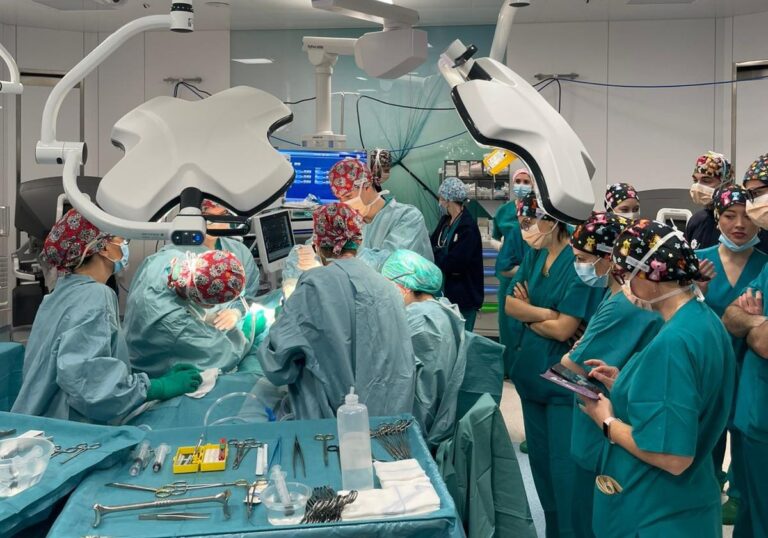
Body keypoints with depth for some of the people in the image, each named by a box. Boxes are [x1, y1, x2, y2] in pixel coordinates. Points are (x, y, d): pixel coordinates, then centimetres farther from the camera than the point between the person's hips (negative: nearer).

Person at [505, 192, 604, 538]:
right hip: (531, 373, 8)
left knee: (565, 468, 0)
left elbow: (563, 328, -21)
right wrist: (546, 313, -15)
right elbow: (510, 304, -1)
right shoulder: (534, 254, 5)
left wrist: (528, 313, -6)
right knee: (541, 463, 17)